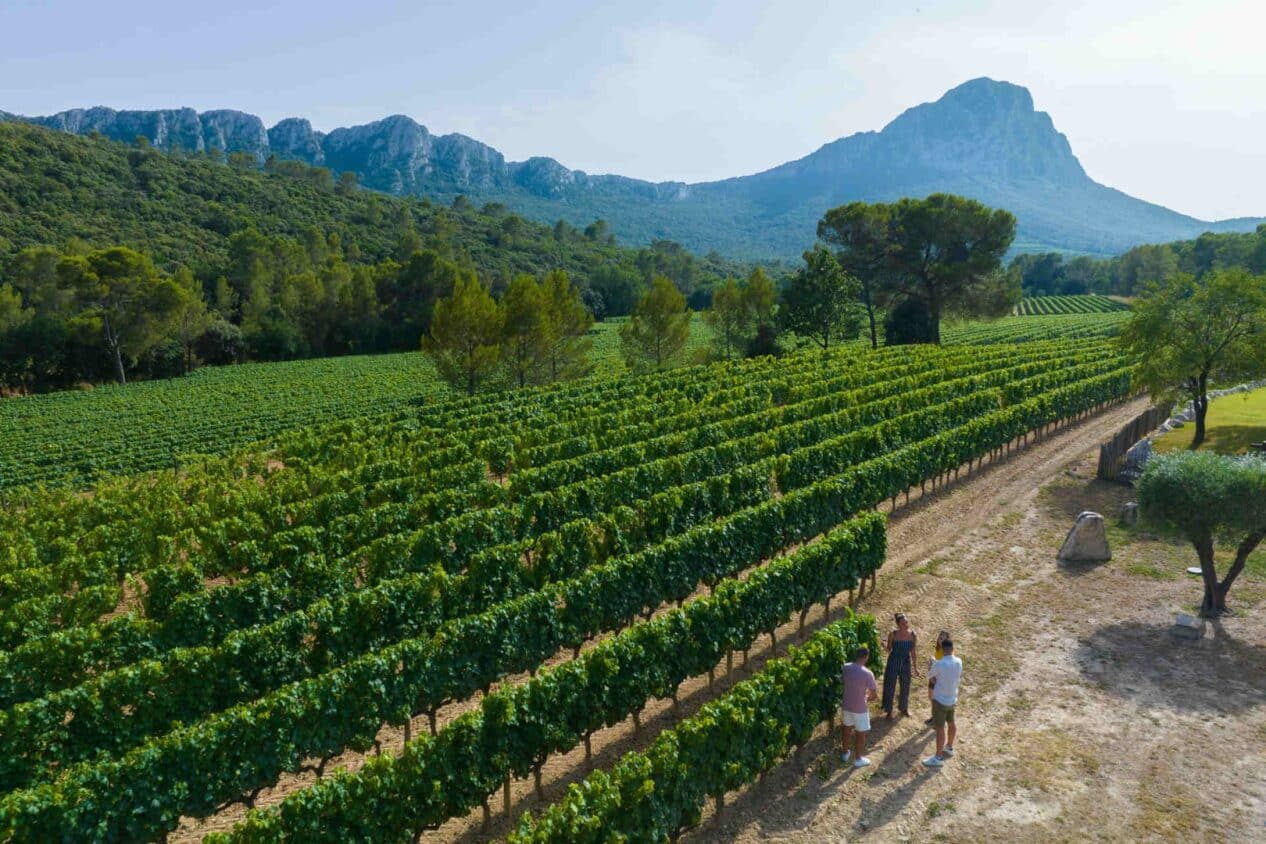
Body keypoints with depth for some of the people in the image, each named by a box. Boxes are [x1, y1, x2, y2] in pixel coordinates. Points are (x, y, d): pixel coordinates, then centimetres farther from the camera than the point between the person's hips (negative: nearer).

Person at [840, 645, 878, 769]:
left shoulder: (846, 668, -9)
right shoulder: (867, 673, -24)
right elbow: (873, 695, -18)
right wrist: (867, 699, 6)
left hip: (846, 705, 5)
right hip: (860, 708, -5)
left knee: (847, 729, 24)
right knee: (860, 734, 15)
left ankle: (846, 753, 40)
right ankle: (858, 759, 28)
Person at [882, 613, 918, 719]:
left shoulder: (913, 635, -14)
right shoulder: (893, 634, -18)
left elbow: (914, 652, -1)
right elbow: (889, 650, -6)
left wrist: (915, 667, 5)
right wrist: (885, 646, -29)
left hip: (906, 663, 2)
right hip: (893, 663, -2)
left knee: (905, 687, 19)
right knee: (890, 687, 8)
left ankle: (904, 708, 44)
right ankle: (888, 711, 28)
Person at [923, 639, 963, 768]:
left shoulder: (939, 664, -25)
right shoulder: (959, 662, -6)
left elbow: (929, 676, -7)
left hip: (940, 700, -7)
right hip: (952, 699, 7)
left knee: (940, 728, 0)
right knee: (951, 723, 23)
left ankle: (938, 758, 7)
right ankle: (949, 748, 43)